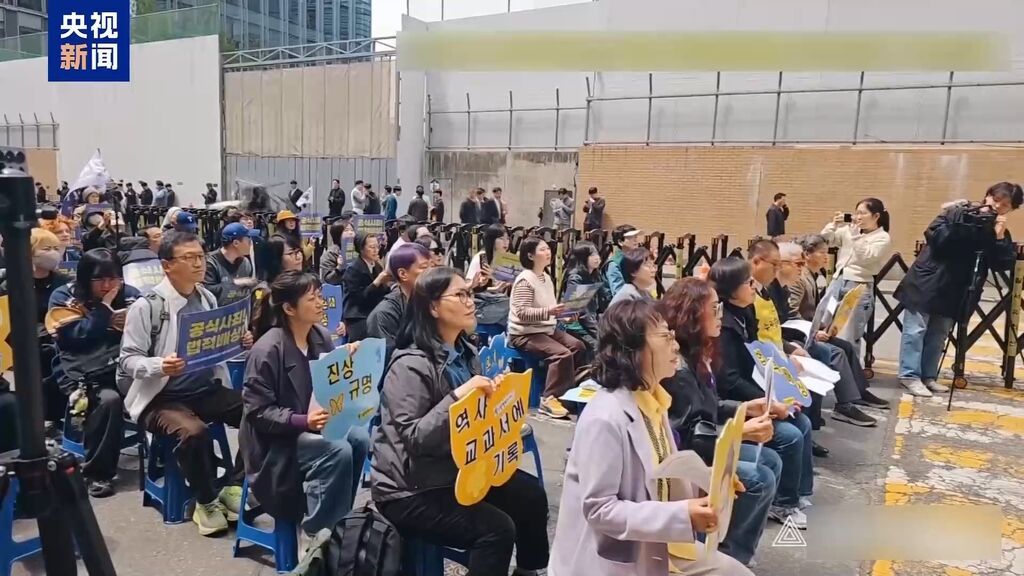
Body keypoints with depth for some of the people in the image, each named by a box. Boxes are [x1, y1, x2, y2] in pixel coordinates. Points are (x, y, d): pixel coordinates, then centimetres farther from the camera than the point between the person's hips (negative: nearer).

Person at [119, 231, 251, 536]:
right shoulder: (147, 306, -10)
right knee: (194, 431, -33)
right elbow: (127, 359, -9)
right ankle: (206, 501, -5)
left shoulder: (208, 299, 7)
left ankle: (233, 487, 2)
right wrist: (159, 366, -29)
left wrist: (240, 344, -5)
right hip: (162, 397, -5)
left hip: (208, 389, 6)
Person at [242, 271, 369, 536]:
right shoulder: (267, 350, -20)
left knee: (359, 439, -21)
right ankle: (317, 532, -14)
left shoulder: (321, 337, 1)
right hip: (276, 438, -7)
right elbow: (257, 411, -19)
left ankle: (337, 519, -4)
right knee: (337, 451, -30)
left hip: (315, 425, 7)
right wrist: (302, 421, -31)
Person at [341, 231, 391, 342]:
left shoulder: (377, 266, 9)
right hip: (358, 320, -6)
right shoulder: (352, 269, -10)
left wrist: (386, 284, -9)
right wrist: (378, 281, -23)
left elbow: (382, 294, 11)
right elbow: (359, 297, -18)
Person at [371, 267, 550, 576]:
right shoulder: (411, 366, -22)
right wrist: (458, 395, -34)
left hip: (456, 469, 8)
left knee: (531, 495, -1)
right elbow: (413, 438, -28)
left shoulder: (465, 353, 4)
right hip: (409, 490, -8)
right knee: (497, 527, -20)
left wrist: (494, 393, -5)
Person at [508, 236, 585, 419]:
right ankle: (549, 399, -18)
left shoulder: (546, 277, 11)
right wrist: (548, 312, -36)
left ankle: (570, 389, 10)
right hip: (525, 334, -9)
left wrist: (561, 313, 6)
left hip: (547, 328, 9)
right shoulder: (524, 280, -18)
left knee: (579, 347, -3)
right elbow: (522, 313, -26)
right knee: (562, 354, -25)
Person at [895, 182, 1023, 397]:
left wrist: (999, 238, -15)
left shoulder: (1000, 231, 7)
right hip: (927, 281, -5)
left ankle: (928, 376, 19)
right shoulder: (958, 212, -7)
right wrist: (966, 224, -23)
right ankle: (910, 375, 2)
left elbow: (1003, 264, -4)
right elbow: (934, 237, -19)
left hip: (954, 291, 5)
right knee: (916, 329, -3)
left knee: (939, 334, 10)